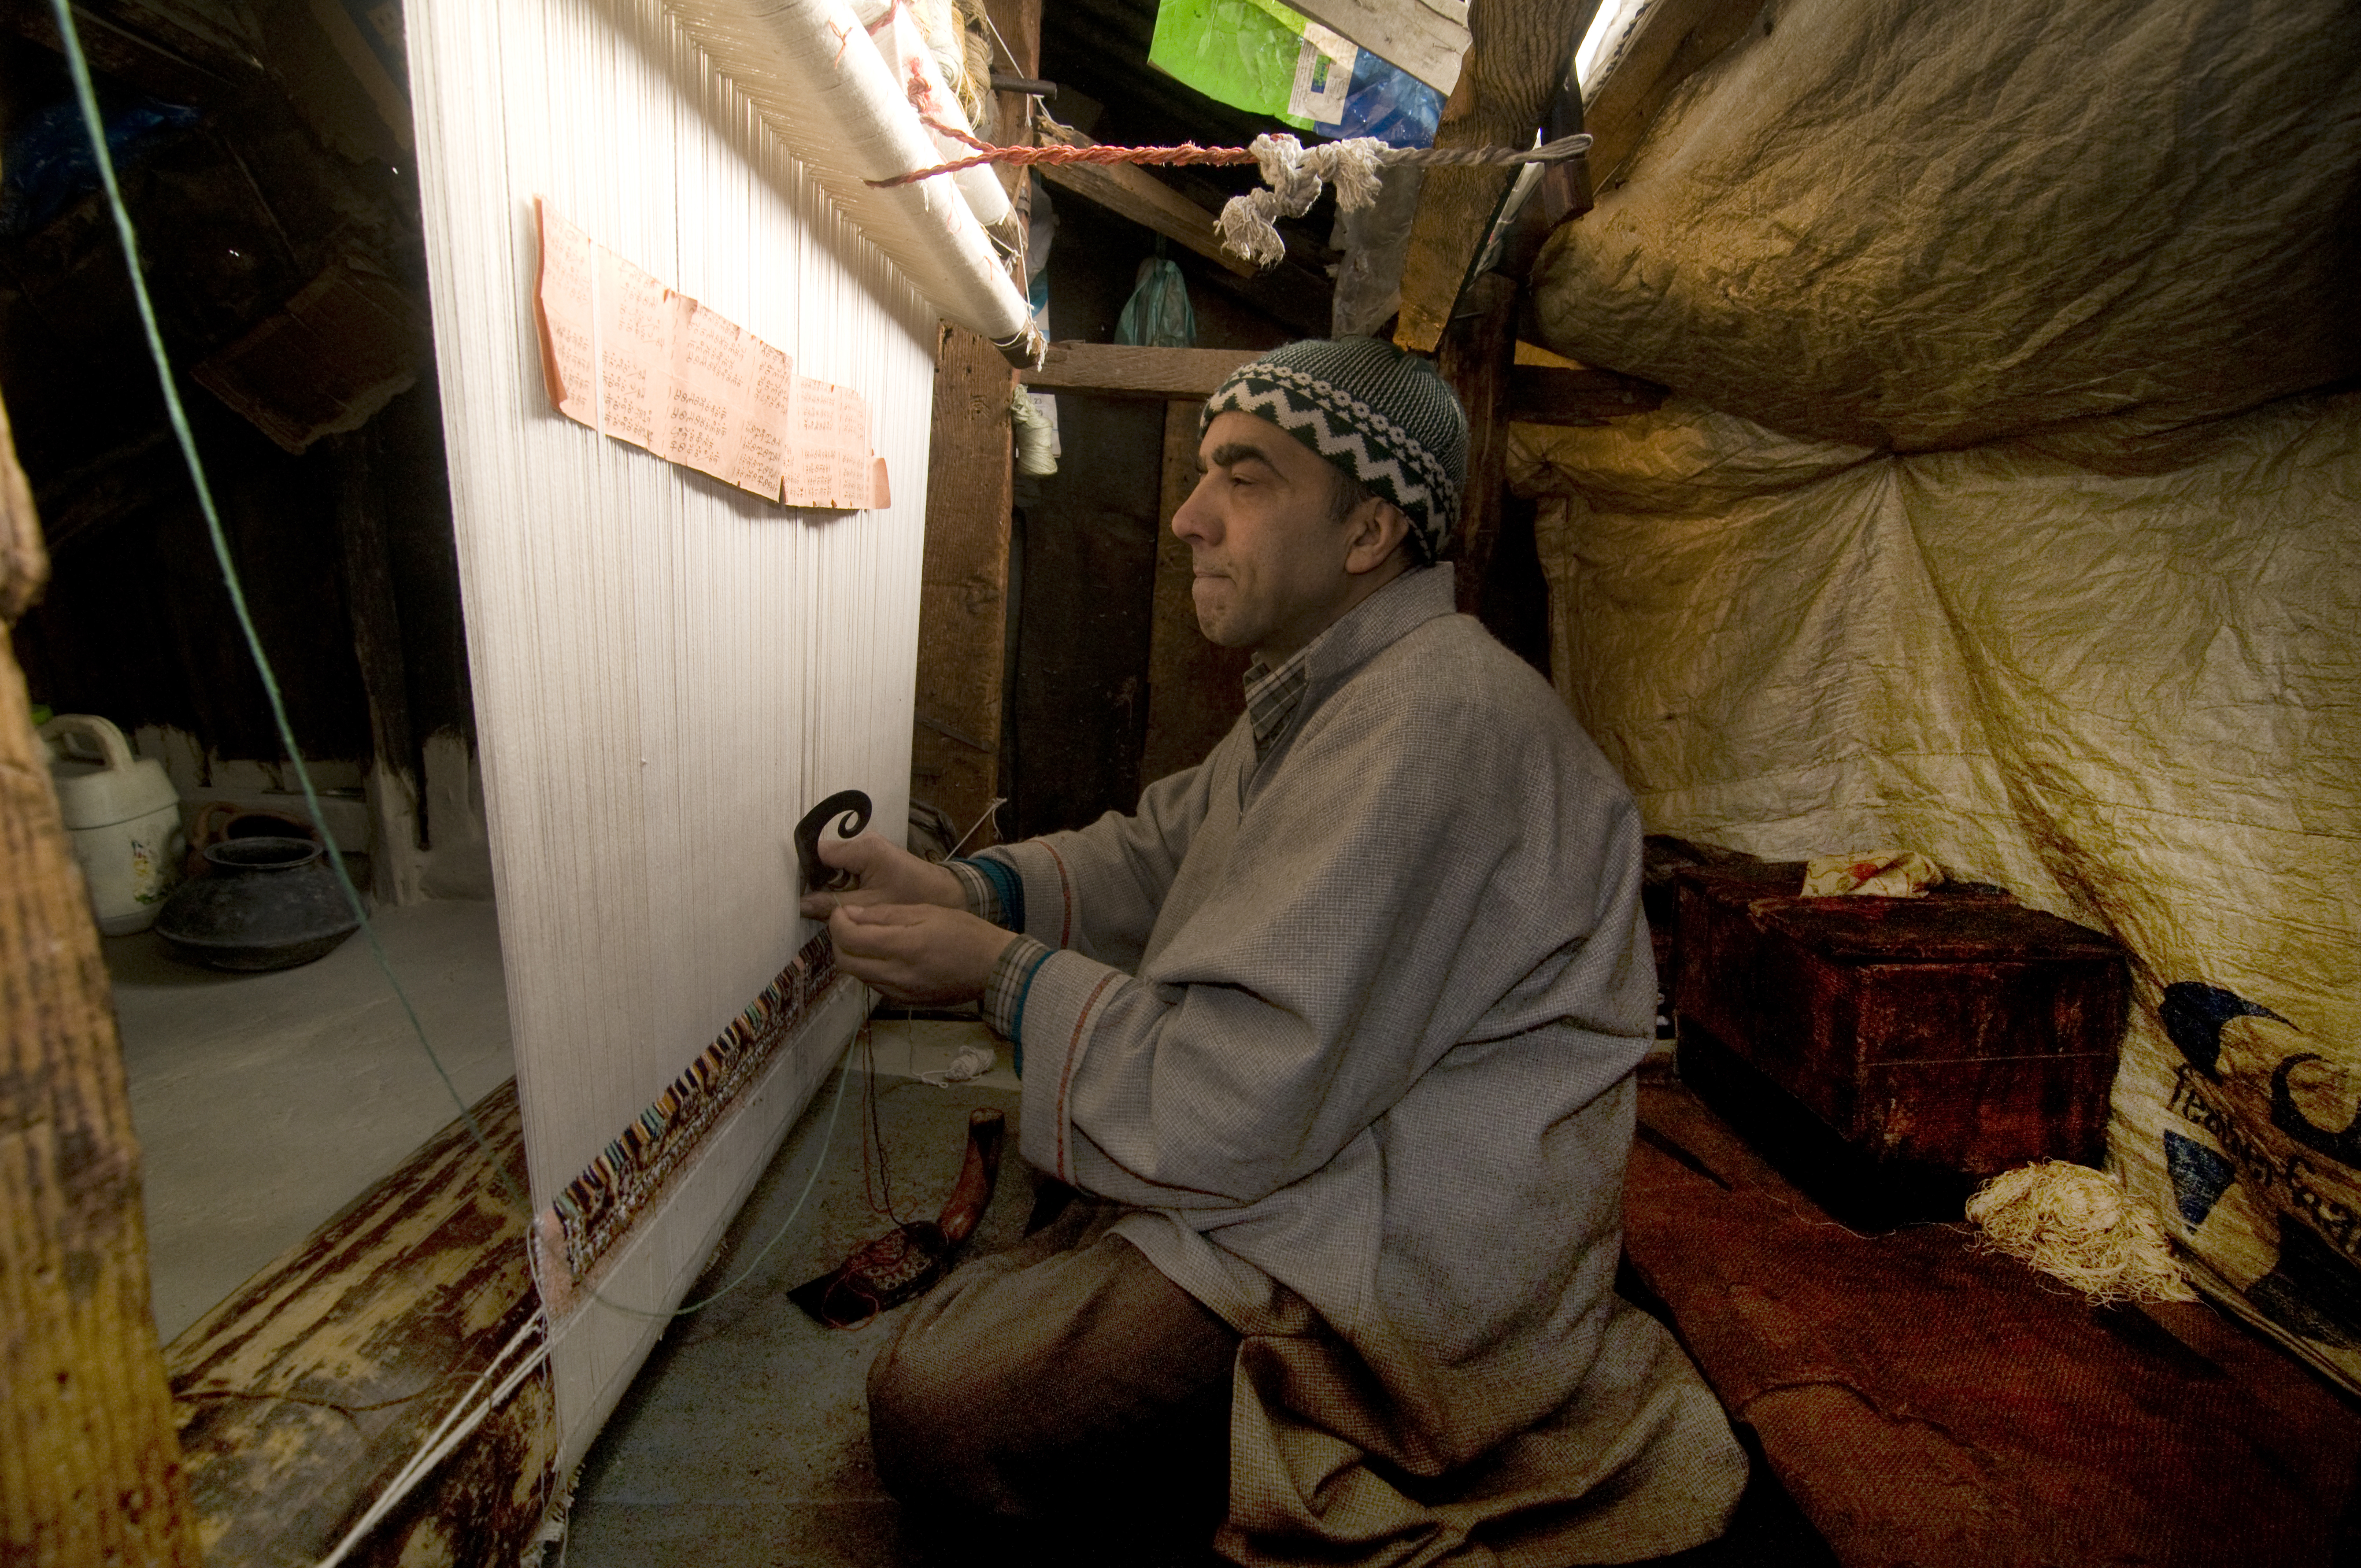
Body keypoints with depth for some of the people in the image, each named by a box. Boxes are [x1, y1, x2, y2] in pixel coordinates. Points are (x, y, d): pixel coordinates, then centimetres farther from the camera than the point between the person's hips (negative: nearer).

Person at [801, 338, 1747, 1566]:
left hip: (1408, 1261, -10)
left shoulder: (1432, 725, -28)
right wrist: (966, 890, -4)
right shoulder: (1325, 695, 8)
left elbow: (1235, 1106, -28)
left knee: (930, 1409, -13)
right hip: (1322, 1165, 10)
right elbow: (1158, 853, 12)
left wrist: (1000, 972, -16)